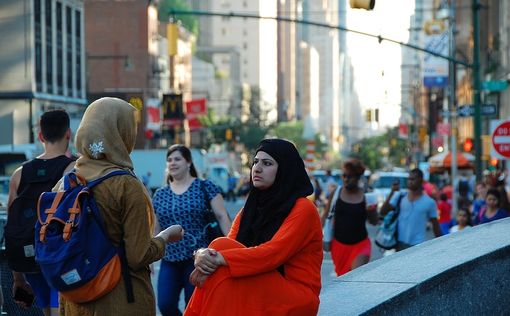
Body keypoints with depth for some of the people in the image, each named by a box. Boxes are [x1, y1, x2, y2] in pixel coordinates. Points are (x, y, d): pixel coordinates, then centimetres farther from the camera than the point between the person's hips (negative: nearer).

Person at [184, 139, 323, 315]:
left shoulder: (302, 209, -8)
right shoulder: (251, 208, 14)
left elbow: (274, 252, -22)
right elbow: (226, 247, 2)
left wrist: (220, 258, -28)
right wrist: (203, 254, -21)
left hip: (297, 296, -6)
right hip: (260, 292, 6)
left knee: (223, 270, -26)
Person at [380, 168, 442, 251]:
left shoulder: (429, 202, 0)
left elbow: (435, 225, 6)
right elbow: (383, 212, -4)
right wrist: (392, 192, -10)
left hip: (418, 245, -3)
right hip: (400, 243, 3)